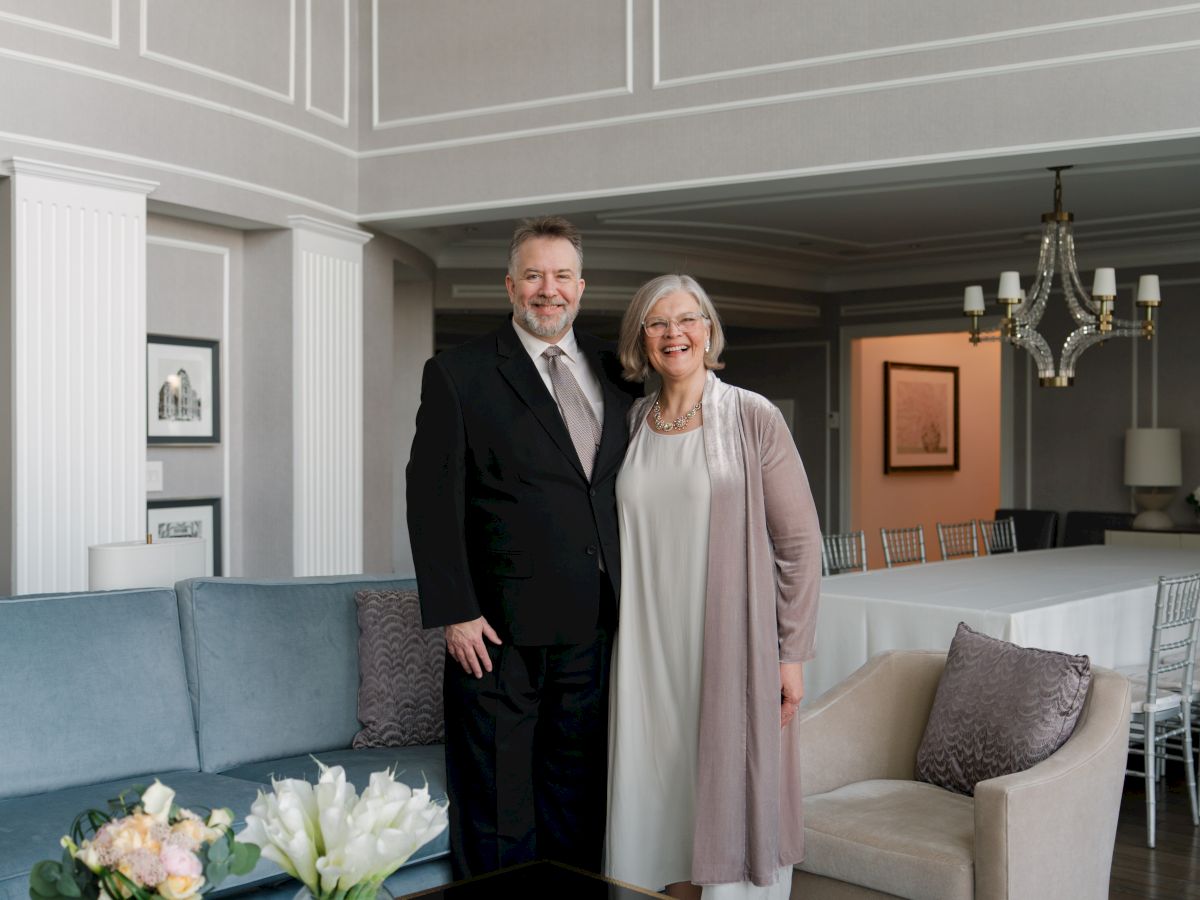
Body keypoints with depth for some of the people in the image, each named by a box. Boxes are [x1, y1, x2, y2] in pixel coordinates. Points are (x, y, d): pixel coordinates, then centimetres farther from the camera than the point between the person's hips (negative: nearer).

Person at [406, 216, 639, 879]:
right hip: (500, 629, -4)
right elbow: (432, 502, -7)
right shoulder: (458, 374, -3)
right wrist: (454, 613, -13)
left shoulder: (614, 371, 11)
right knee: (497, 806, 6)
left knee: (578, 797, 16)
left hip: (593, 626, 4)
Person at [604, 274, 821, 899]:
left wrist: (792, 654, -8)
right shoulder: (631, 425, 8)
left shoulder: (754, 418, -4)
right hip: (650, 652, 4)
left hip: (733, 647, -4)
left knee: (731, 796, 2)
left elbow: (798, 541, -5)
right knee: (662, 797, 9)